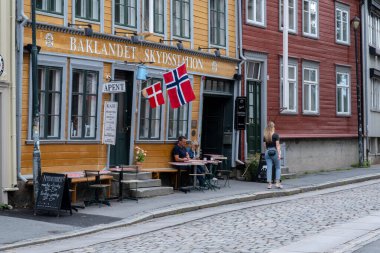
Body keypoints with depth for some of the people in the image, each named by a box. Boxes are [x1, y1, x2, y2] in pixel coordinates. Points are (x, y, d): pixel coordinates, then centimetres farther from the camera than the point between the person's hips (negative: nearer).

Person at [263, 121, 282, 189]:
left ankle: (269, 184, 1)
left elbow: (264, 146, 9)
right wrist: (279, 154, -9)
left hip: (267, 152, 3)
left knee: (269, 168, 4)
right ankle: (277, 183, 1)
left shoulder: (265, 136, 6)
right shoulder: (275, 135, -6)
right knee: (278, 168, 10)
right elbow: (277, 145, -8)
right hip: (274, 151, -3)